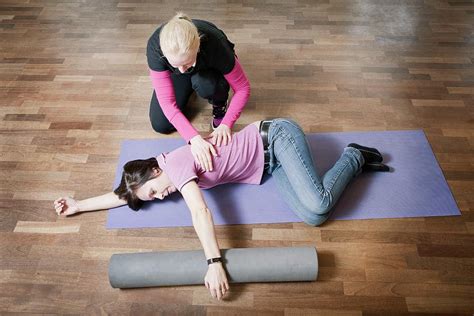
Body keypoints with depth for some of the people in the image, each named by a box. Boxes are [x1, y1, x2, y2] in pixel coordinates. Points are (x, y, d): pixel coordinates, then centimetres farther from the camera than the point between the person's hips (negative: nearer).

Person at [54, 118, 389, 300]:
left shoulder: (176, 163, -20)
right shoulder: (174, 175, 5)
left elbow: (201, 213, -34)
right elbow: (126, 192, 13)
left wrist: (214, 262, -41)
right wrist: (79, 205, 14)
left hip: (275, 136, -7)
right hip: (271, 165, 7)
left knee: (317, 206, -25)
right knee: (311, 218, -10)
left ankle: (353, 157, 4)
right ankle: (355, 159, 11)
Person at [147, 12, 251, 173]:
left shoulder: (215, 44, -41)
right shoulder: (155, 47, -38)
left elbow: (243, 88, -28)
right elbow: (167, 102, -35)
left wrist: (226, 124, -40)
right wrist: (194, 138, -47)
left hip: (209, 69, -1)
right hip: (175, 75, 2)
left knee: (205, 84, -37)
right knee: (160, 125, -9)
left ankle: (219, 107, -2)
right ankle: (189, 87, 16)